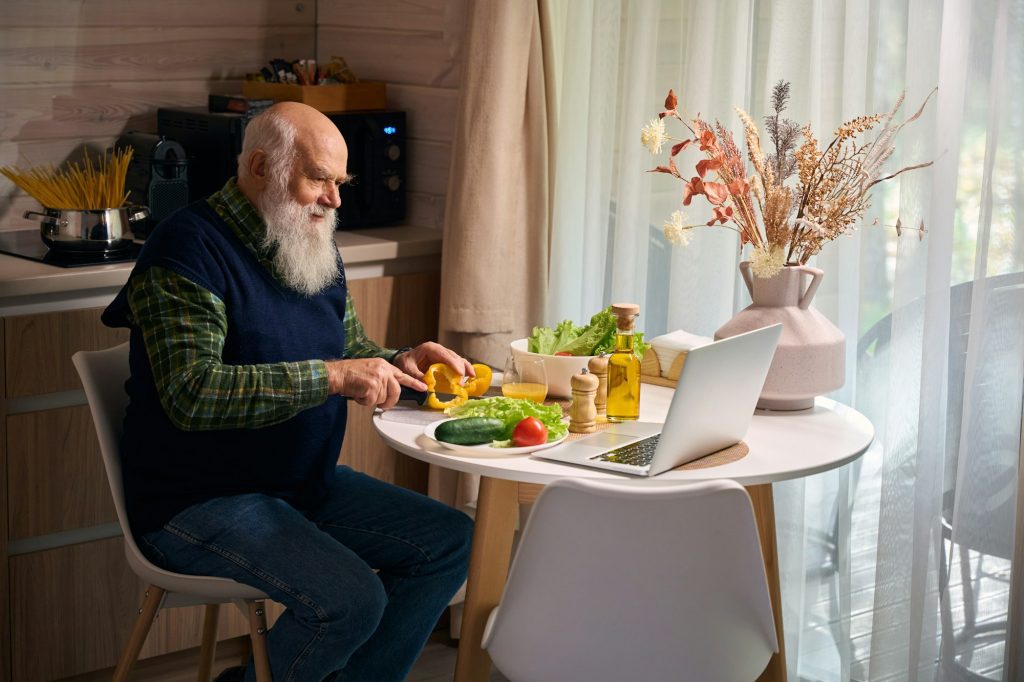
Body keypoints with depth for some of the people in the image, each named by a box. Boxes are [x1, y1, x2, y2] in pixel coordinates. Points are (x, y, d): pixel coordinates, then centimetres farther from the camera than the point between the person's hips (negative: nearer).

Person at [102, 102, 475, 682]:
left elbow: (352, 350, 21)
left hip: (307, 483, 9)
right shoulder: (189, 248, -17)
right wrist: (331, 376, -31)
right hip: (201, 502, -9)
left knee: (451, 541, 0)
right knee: (352, 600, -27)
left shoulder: (315, 251, 11)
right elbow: (192, 394, -28)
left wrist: (400, 363, -3)